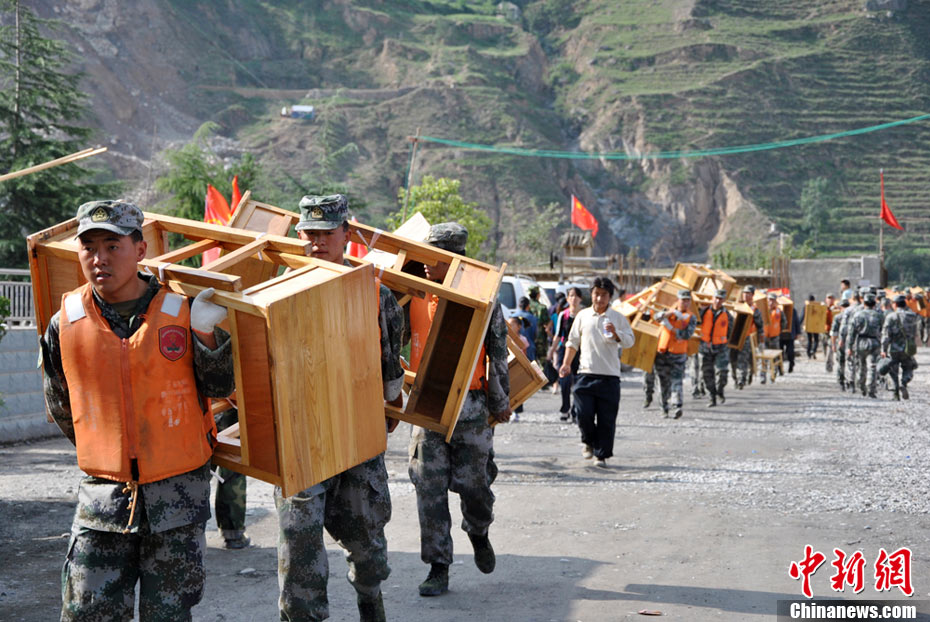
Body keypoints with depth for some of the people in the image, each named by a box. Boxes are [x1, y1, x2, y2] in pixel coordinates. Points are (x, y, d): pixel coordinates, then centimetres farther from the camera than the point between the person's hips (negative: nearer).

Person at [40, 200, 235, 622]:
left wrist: (204, 333, -14)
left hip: (179, 492, -1)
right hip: (103, 492, 1)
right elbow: (61, 409, 13)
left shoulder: (181, 312, -5)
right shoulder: (65, 324, -2)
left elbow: (219, 388, 0)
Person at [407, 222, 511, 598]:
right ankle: (438, 569, 7)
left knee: (473, 483, 4)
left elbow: (498, 353, 2)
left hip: (470, 406, -2)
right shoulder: (416, 297, 4)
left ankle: (479, 533, 37)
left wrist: (500, 403, 4)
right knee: (429, 488, 0)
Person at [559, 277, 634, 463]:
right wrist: (566, 363, 8)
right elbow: (573, 341, 17)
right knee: (583, 413, -6)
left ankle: (601, 454, 10)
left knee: (607, 418, -1)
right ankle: (589, 441, 23)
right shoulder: (583, 315, 10)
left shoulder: (618, 318, 7)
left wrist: (616, 334, -18)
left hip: (610, 376, -1)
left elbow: (630, 341, 1)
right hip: (586, 373, 1)